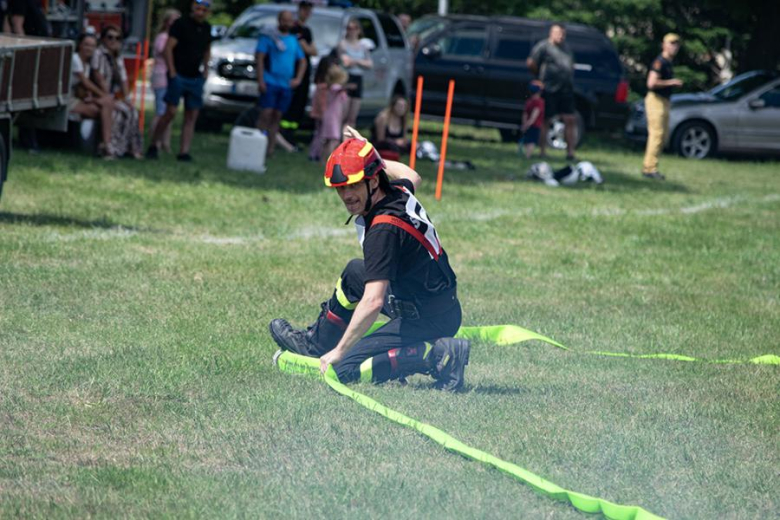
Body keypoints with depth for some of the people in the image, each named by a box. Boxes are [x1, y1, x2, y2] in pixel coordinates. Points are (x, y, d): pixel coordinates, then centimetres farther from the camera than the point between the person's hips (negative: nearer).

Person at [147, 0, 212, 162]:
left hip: (196, 78, 6)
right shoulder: (181, 24, -7)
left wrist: (205, 69, 14)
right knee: (171, 112, -11)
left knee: (192, 116, 1)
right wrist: (172, 72, -14)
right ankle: (153, 146, 1)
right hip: (179, 75, -6)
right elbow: (168, 48, -11)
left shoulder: (206, 28, 12)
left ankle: (184, 152, 2)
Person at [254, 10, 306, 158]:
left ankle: (270, 148, 7)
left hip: (286, 85, 5)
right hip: (270, 83, -5)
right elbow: (259, 57, -6)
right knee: (266, 114, -12)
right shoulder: (268, 37, 0)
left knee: (277, 117, 5)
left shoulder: (294, 40, 16)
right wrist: (260, 80, -14)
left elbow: (302, 61, 21)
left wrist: (298, 79, 6)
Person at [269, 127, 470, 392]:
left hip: (427, 323, -10)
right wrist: (373, 156, 35)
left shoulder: (384, 230, -28)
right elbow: (412, 177, 27)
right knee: (355, 272, 25)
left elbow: (373, 302, -32)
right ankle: (316, 342, 40)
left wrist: (339, 351, -26)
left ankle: (438, 355, -15)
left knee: (346, 369, -11)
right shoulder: (398, 191, -2)